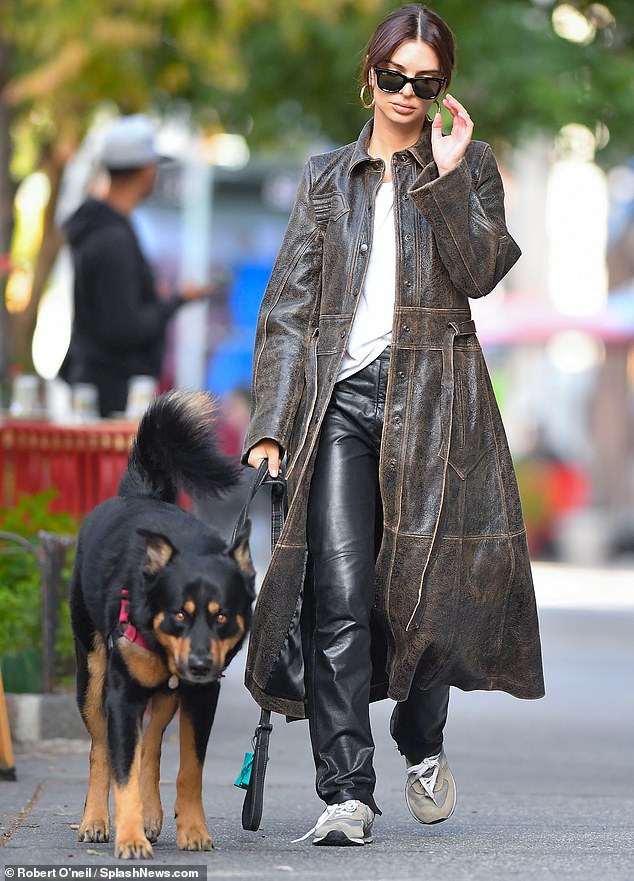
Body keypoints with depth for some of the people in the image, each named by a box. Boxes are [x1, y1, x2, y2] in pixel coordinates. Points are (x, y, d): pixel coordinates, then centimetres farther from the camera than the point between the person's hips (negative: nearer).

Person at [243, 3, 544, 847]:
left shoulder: (468, 165, 12)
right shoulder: (328, 179, 15)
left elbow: (479, 271, -4)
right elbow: (288, 307, 10)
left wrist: (447, 177, -10)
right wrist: (270, 423, 0)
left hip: (431, 397, -1)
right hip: (340, 395, 1)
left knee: (425, 581, 0)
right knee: (337, 589, -13)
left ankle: (422, 744, 28)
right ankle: (346, 792, -15)